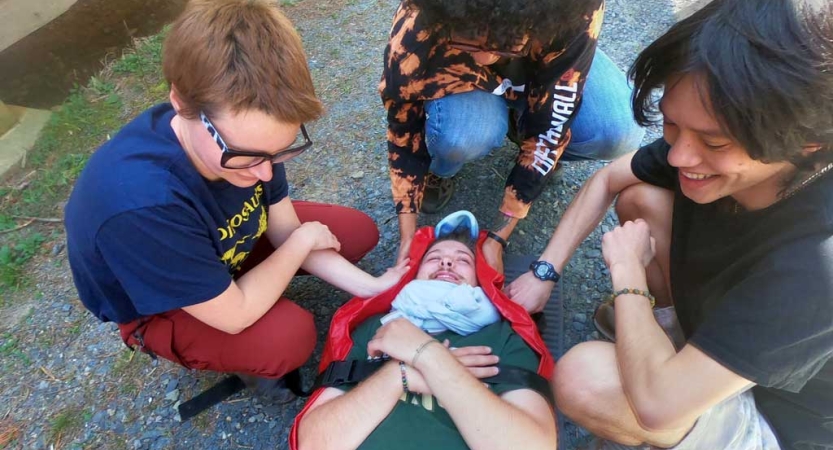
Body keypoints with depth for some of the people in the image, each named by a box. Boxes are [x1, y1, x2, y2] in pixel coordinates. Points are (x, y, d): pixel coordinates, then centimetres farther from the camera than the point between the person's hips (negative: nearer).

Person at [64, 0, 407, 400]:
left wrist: (372, 287, -21)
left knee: (358, 231, -3)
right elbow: (234, 315, -31)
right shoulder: (140, 204, -44)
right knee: (290, 335, -30)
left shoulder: (242, 132, -25)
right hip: (156, 308, -5)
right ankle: (246, 362, 5)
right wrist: (303, 241, -20)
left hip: (228, 245, 5)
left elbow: (286, 231, -12)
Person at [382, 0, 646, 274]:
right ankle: (438, 169, 2)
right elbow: (403, 133, -20)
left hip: (547, 62, 2)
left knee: (621, 133, -25)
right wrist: (408, 236, -20)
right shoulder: (415, 35, -36)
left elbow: (551, 127, -31)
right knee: (464, 135, -37)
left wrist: (498, 236, -29)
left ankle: (522, 123, 6)